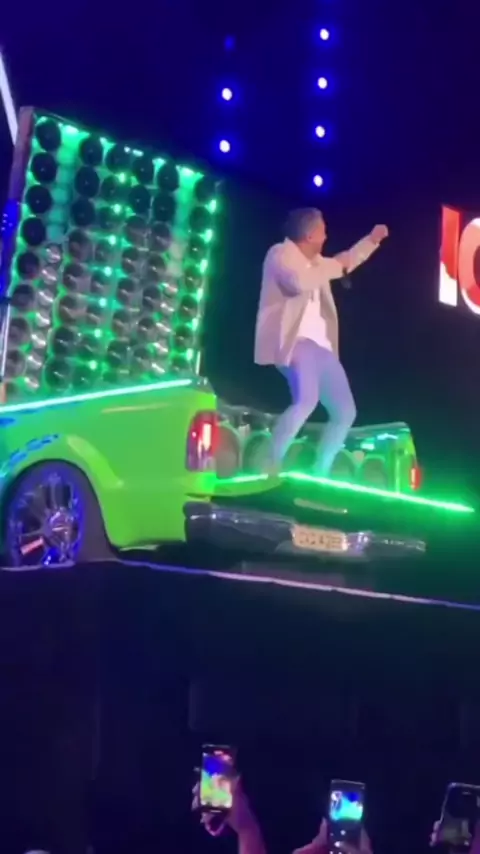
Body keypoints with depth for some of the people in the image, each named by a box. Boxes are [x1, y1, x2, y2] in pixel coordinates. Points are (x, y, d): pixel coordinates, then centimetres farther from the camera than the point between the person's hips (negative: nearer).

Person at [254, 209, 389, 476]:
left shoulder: (313, 260, 20)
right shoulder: (281, 254, -6)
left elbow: (342, 265, 41)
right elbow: (298, 282, -27)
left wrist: (372, 240, 39)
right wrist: (335, 265, -14)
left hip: (320, 343, 10)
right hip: (294, 341, -10)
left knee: (346, 412, 8)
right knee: (306, 399, -33)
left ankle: (319, 475, 14)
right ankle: (270, 468, -28)